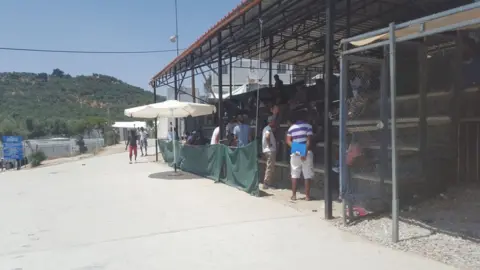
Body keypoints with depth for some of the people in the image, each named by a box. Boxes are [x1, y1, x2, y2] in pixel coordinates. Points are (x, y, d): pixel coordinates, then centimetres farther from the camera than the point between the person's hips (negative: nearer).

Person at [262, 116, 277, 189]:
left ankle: (269, 183, 20)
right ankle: (266, 183, -5)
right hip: (270, 150, -10)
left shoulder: (266, 128, 17)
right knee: (270, 167, -7)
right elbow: (267, 137, -32)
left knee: (269, 167, 14)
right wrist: (269, 144, -21)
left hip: (268, 150, 10)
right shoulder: (269, 129, -13)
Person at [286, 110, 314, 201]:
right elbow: (309, 140, -11)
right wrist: (305, 152, -12)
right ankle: (307, 195, 4)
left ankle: (294, 195, 11)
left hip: (295, 153, 4)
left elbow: (288, 141, 2)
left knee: (294, 175, 8)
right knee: (307, 175, 3)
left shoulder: (291, 128, 9)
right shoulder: (308, 126, -4)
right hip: (306, 152, -3)